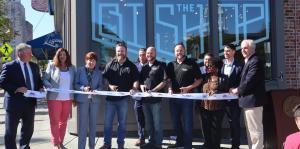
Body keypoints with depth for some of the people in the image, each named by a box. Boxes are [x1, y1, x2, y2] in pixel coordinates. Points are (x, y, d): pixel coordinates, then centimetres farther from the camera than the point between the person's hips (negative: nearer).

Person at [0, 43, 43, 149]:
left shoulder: (34, 66, 10)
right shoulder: (9, 66, -9)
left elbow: (38, 81, 20)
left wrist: (40, 88, -1)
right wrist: (16, 89, -23)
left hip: (30, 102, 6)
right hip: (15, 103, -6)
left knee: (28, 130, 18)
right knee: (10, 132, 3)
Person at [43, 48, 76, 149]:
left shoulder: (71, 67, 8)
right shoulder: (52, 66, 0)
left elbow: (74, 83, 10)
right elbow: (44, 79, -1)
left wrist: (75, 97, 5)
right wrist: (50, 87, -19)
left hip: (68, 98, 3)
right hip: (54, 98, -3)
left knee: (64, 121, 10)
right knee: (54, 121, 1)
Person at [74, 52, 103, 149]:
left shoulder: (98, 73, 9)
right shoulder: (80, 70, 2)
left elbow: (101, 86, 6)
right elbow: (76, 84, -1)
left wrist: (96, 90, -14)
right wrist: (83, 88, -18)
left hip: (95, 99, 3)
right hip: (83, 99, -3)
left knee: (93, 123, 9)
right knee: (82, 123, -2)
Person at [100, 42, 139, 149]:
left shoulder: (131, 66, 3)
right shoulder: (110, 64, 7)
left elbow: (136, 80, -1)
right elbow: (104, 78, 6)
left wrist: (133, 89, -19)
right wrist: (109, 86, -11)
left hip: (124, 98, -1)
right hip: (110, 97, 1)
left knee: (122, 123, 8)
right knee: (107, 122, 6)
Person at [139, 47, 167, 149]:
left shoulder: (161, 66, -1)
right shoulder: (144, 67, 18)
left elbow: (164, 81, -9)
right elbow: (140, 81, 21)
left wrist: (153, 90, -17)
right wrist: (142, 86, -3)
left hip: (156, 98, -6)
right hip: (145, 98, 6)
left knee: (157, 122, -3)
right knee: (149, 122, 12)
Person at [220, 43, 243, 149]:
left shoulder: (239, 66, -7)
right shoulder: (222, 65, 9)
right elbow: (220, 80, 10)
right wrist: (221, 91, -3)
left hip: (235, 98, -5)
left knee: (235, 122, 0)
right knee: (231, 121, 13)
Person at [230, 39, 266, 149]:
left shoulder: (255, 61, -16)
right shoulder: (248, 61, 17)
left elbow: (249, 81, -22)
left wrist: (237, 90, -10)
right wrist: (238, 90, 5)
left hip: (253, 100, -11)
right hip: (249, 100, 11)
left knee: (255, 129, -4)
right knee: (250, 129, 17)